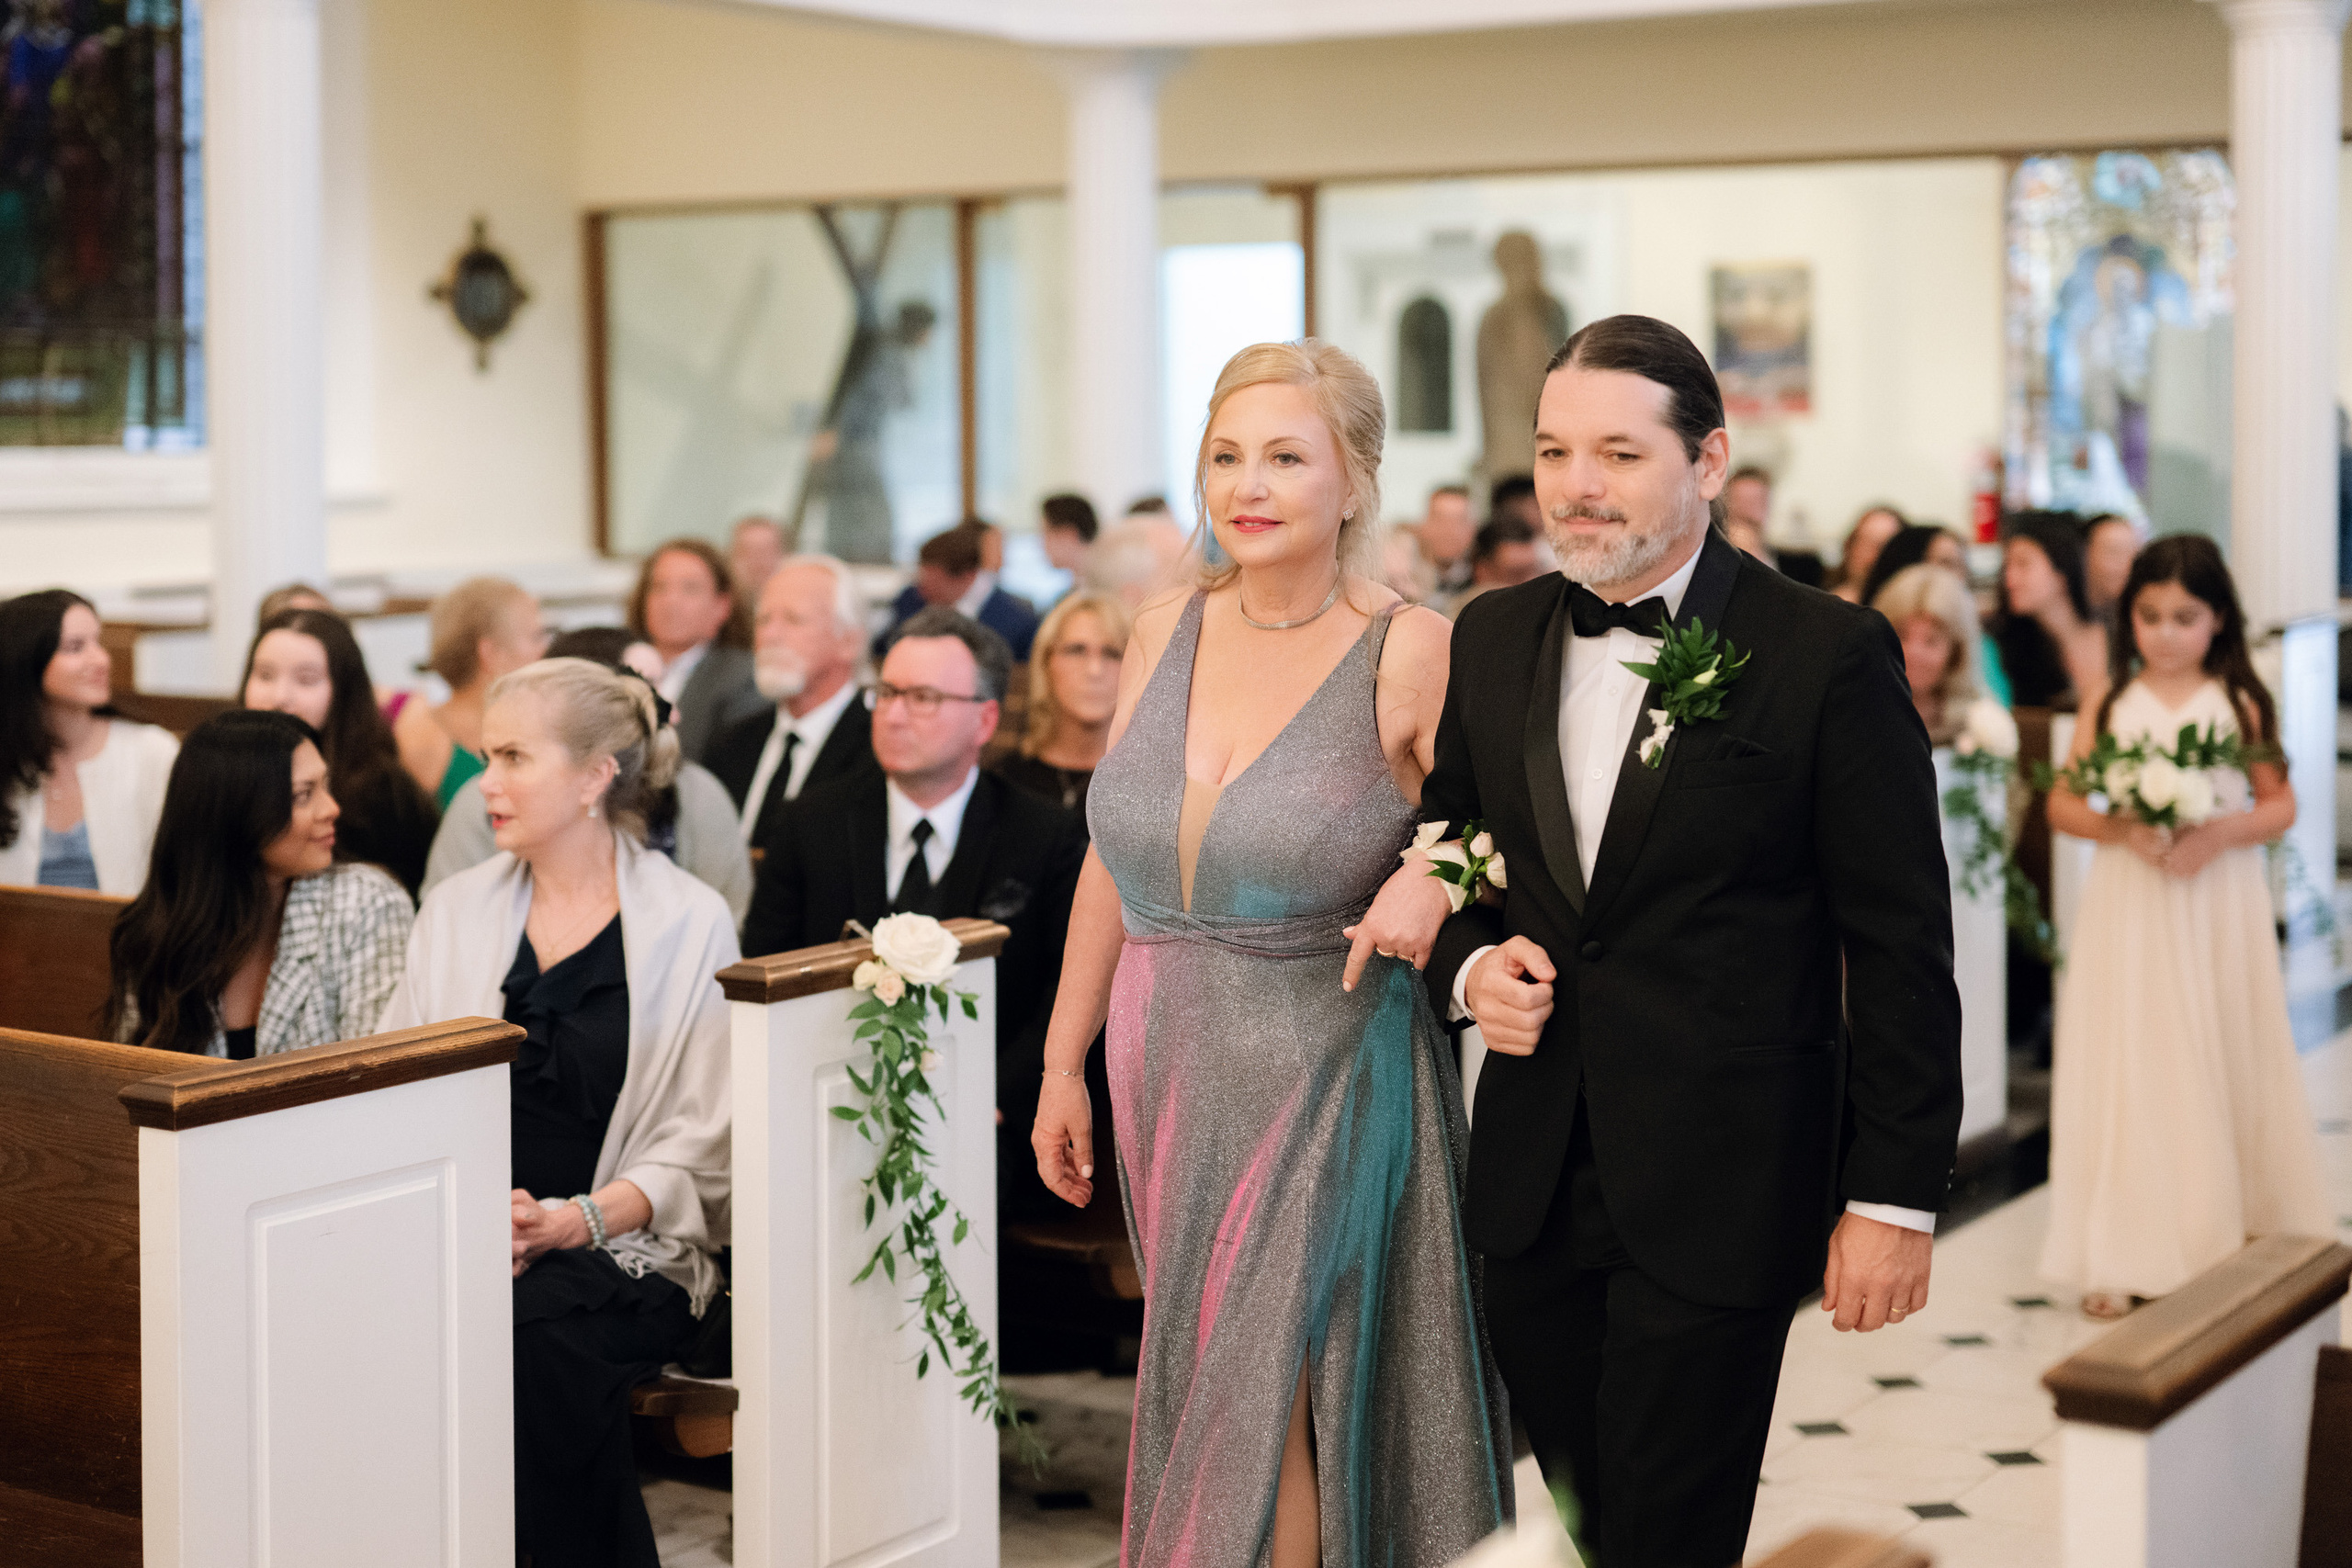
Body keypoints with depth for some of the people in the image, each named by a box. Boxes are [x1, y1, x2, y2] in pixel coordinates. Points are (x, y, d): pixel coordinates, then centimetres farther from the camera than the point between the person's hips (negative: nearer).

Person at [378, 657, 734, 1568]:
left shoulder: (691, 925, 2)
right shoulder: (457, 910, 15)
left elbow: (698, 1153, -1)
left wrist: (578, 1220, -17)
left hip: (629, 1253, -3)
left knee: (541, 1322, -34)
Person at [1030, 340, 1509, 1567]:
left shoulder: (1410, 653, -11)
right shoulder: (1164, 635, 4)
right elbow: (1113, 862, 11)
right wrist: (1064, 1063, 13)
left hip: (1327, 1083, -5)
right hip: (1169, 1077, 5)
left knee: (1273, 1412, -5)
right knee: (1193, 1402, 13)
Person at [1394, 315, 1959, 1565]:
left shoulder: (1828, 654, -9)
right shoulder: (1492, 639, 7)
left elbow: (1901, 946, -8)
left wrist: (1895, 1195, -9)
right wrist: (1470, 967, -3)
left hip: (1720, 1188, -5)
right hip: (1532, 1181, 5)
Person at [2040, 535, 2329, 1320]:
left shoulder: (2240, 704, 0)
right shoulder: (2111, 705, 2)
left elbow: (2280, 804, 1)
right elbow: (2062, 803, 2)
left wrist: (2221, 834, -16)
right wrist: (2121, 828, -16)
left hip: (2220, 913, 0)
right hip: (2129, 913, 0)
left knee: (2224, 1069, 6)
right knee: (2128, 1072, 0)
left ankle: (2230, 1235, 20)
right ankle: (2121, 1256, 5)